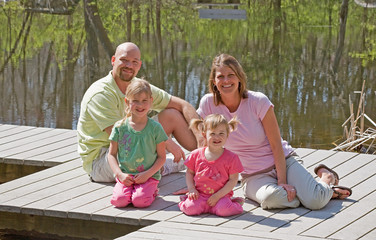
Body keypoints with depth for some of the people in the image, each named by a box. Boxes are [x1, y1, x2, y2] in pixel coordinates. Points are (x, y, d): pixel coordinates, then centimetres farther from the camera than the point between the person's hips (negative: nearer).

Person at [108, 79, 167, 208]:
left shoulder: (155, 128, 0)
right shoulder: (120, 127, 4)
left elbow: (162, 157, 2)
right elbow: (112, 154, 7)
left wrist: (147, 174, -12)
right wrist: (119, 174, -8)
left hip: (149, 176, -1)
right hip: (125, 176, 2)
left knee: (140, 200, -27)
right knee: (119, 200, -24)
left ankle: (152, 192, 6)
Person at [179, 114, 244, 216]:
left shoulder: (231, 157, -4)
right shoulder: (196, 155, 4)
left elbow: (233, 180, -5)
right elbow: (189, 172, 14)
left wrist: (217, 196, -13)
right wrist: (191, 189, -3)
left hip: (221, 195, -1)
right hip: (200, 194, 2)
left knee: (224, 210, -31)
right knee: (190, 208, -26)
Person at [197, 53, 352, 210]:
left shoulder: (259, 101, -12)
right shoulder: (208, 103, -8)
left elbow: (276, 144, -10)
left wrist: (282, 181, -18)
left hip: (284, 161, 0)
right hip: (254, 176, 0)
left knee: (315, 201, -23)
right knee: (271, 198, -37)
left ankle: (327, 177, 12)